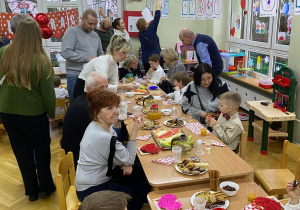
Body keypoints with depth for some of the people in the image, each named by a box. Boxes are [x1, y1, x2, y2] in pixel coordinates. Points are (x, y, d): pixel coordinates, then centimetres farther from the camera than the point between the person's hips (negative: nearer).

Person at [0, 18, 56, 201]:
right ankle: (45, 187, 28)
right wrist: (52, 112, -1)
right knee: (41, 148, 19)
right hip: (34, 114, -3)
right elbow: (48, 92, -15)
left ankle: (32, 191, 29)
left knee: (22, 151, 17)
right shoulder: (41, 60, -21)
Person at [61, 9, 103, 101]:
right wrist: (87, 59, -16)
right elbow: (66, 52, -16)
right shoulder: (72, 32, -4)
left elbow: (100, 53, 26)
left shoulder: (95, 35, 16)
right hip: (76, 76, -6)